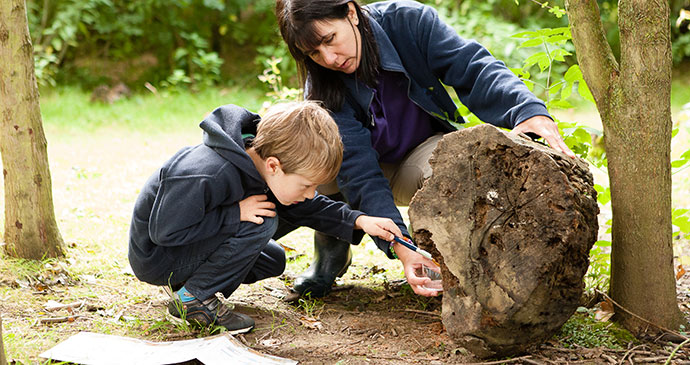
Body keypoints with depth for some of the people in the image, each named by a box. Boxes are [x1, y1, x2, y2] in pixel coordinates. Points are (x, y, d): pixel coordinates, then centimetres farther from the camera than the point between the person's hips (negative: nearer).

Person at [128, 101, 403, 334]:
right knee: (260, 225, -25)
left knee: (273, 260, 10)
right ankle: (193, 297, -14)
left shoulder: (260, 159, -10)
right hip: (155, 258, -9)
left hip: (195, 240, 9)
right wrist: (235, 213, -33)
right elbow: (165, 231, -30)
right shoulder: (205, 177, -38)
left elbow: (304, 208, 4)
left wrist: (359, 221, -9)